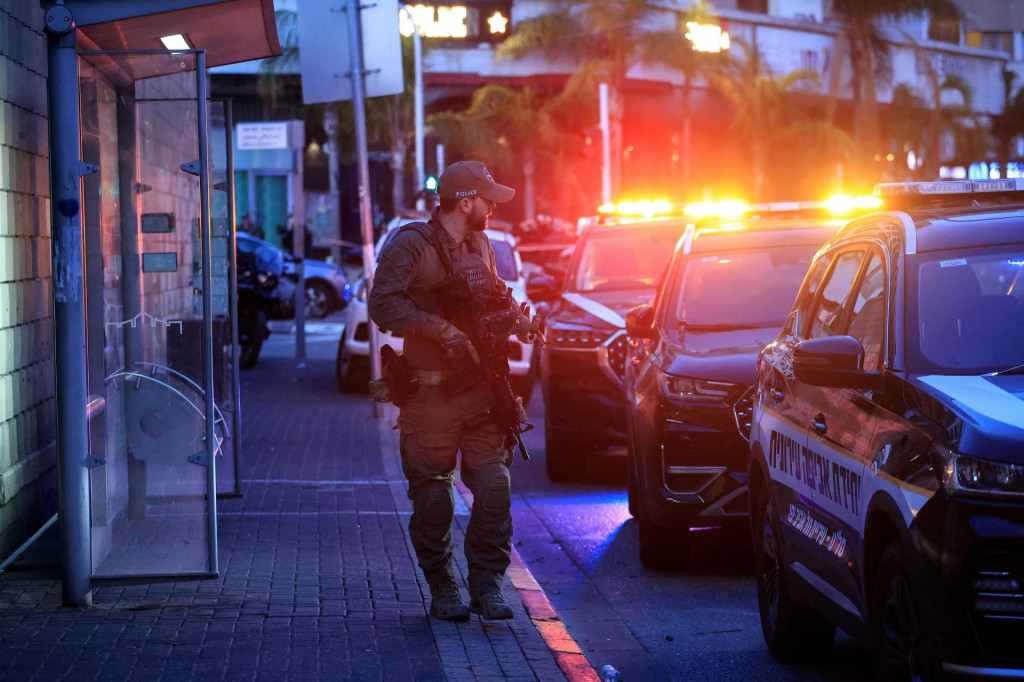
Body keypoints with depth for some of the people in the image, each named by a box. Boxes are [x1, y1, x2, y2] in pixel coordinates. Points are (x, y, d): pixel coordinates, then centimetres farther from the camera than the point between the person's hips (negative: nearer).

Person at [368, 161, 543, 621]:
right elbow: (383, 305, -19)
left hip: (482, 389, 6)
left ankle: (487, 584, 6)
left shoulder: (479, 244, 15)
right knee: (434, 497, 1)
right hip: (432, 390, -5)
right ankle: (442, 588, 14)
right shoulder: (413, 245, -8)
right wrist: (444, 331, -23)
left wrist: (516, 322, 6)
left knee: (494, 487, -3)